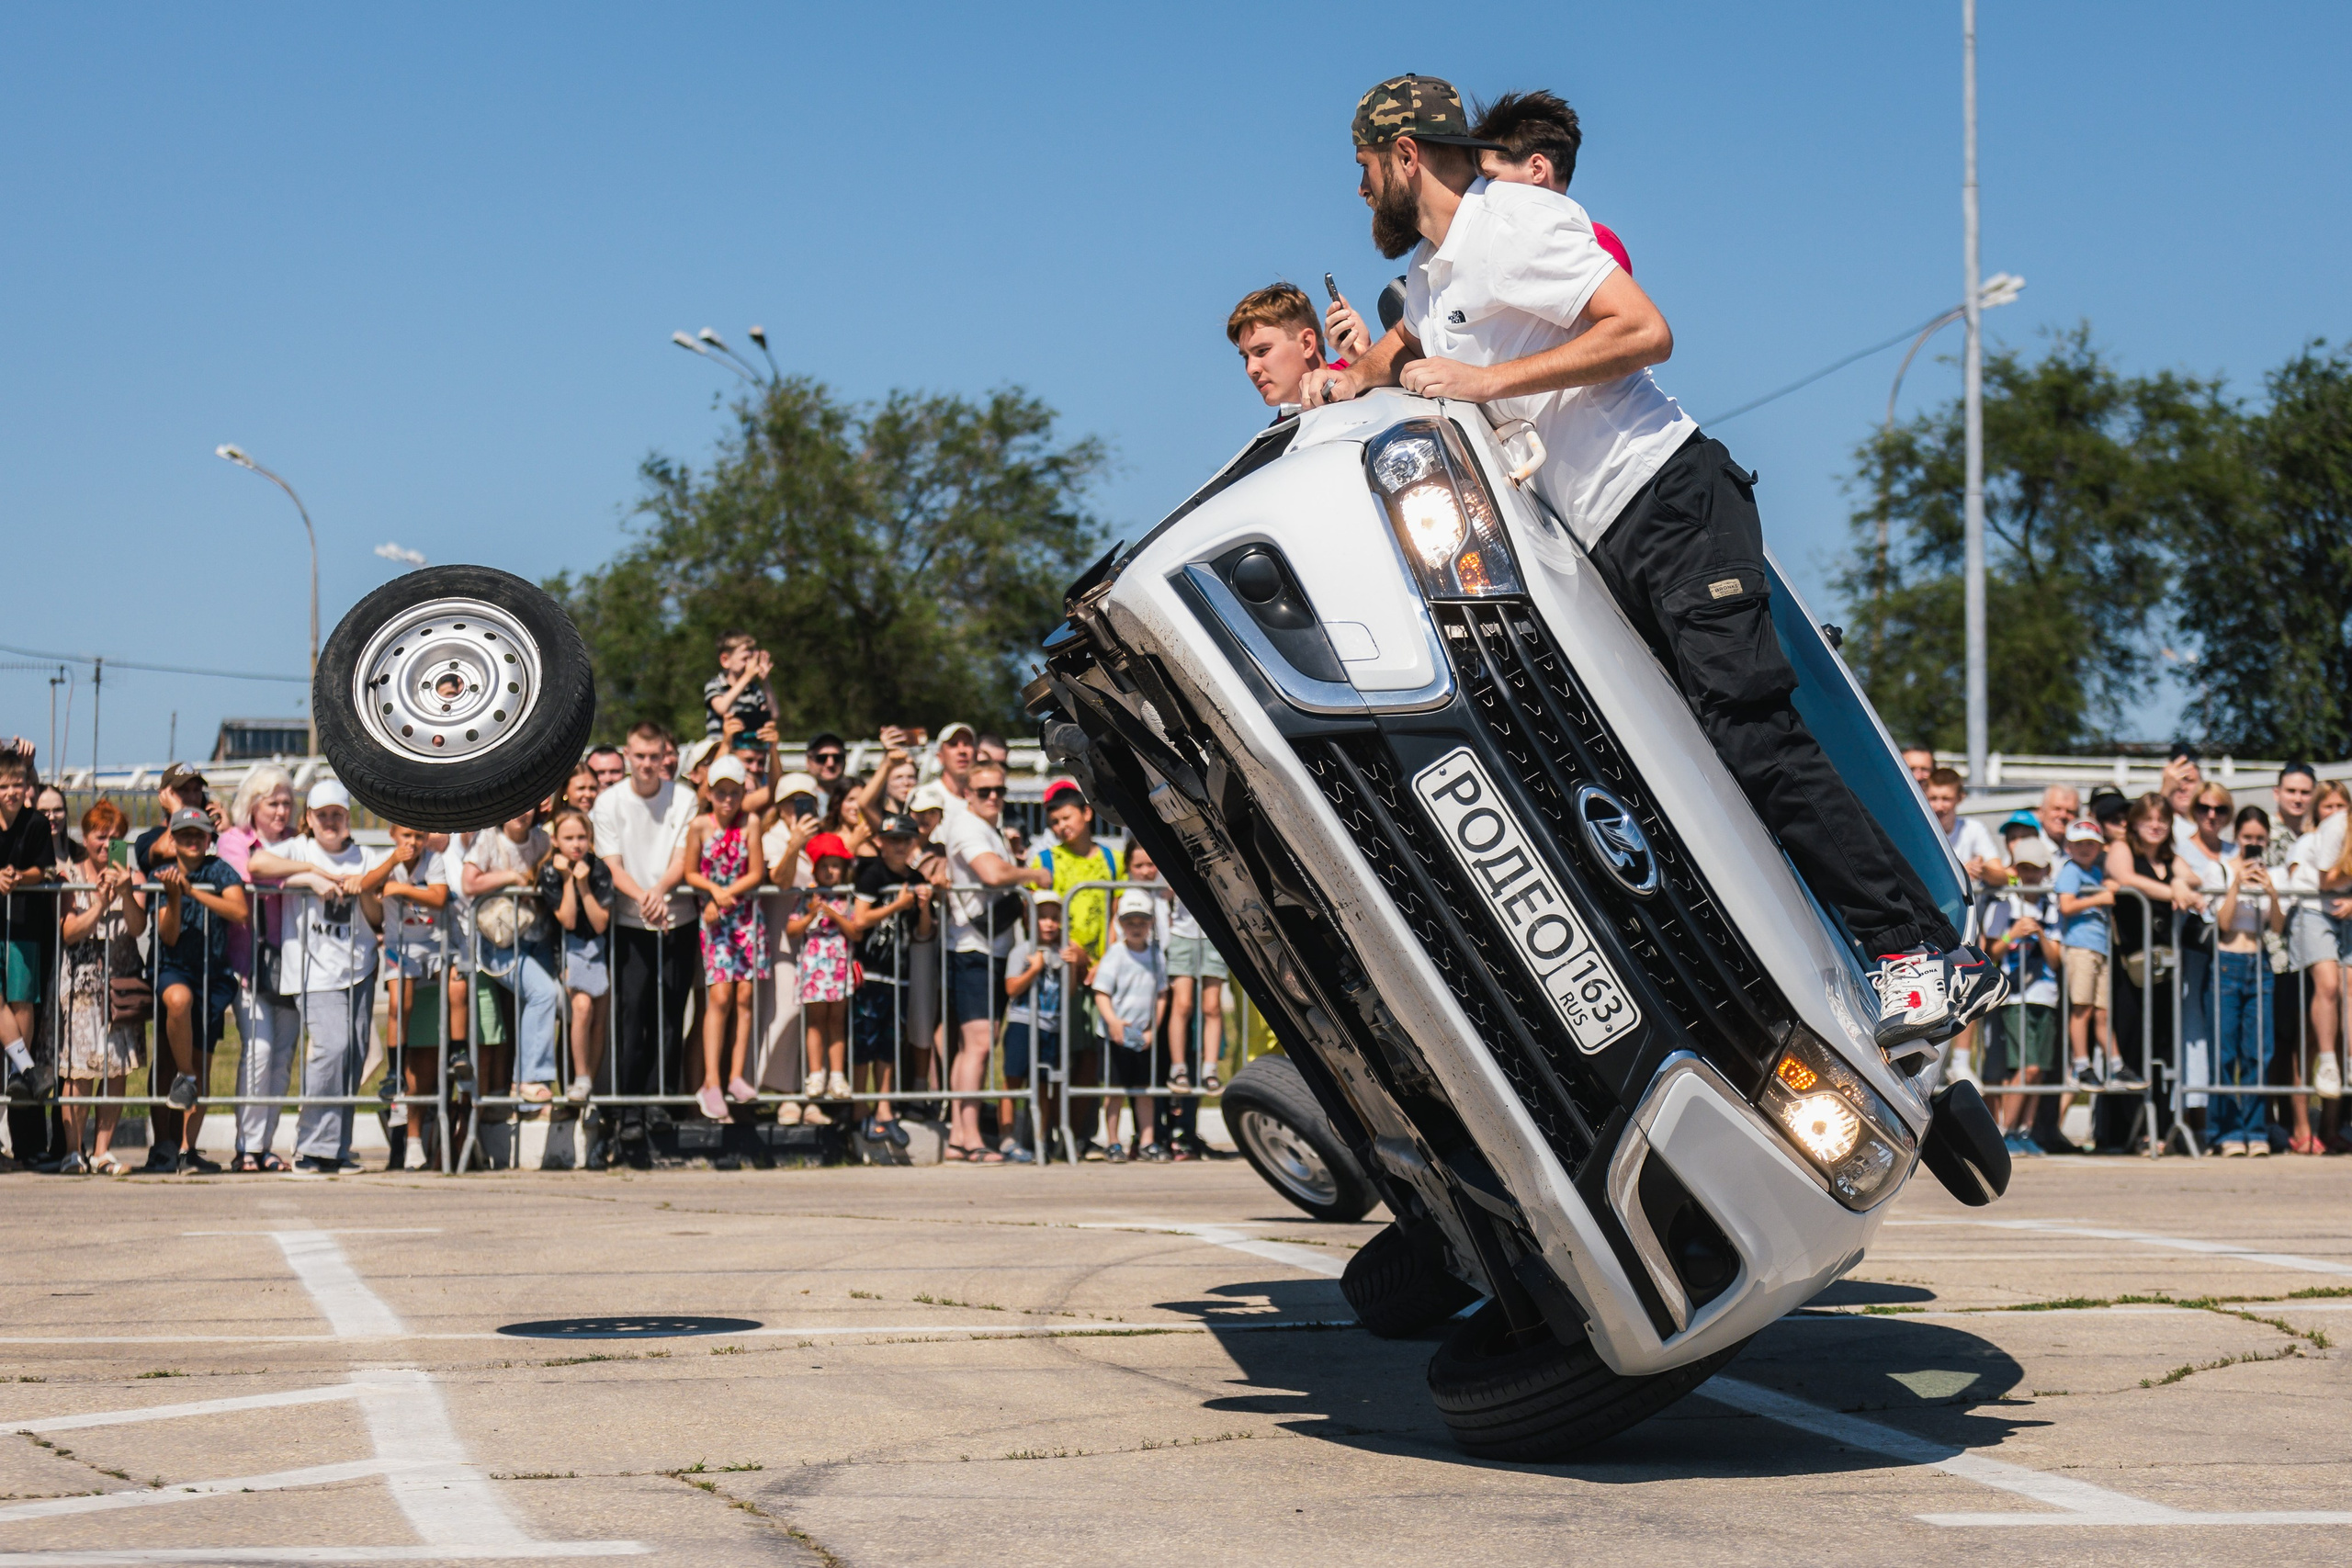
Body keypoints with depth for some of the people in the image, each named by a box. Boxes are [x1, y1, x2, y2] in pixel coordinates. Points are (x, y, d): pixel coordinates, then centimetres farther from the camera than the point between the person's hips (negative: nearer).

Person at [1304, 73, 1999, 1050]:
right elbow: (1407, 347, 45)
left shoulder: (1510, 223, -8)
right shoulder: (1429, 275, 21)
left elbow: (1645, 332, -19)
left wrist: (1483, 380, -18)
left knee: (1748, 735, -18)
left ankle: (1929, 955, -17)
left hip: (1673, 503, -10)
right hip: (1597, 547, 10)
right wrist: (1356, 381, 22)